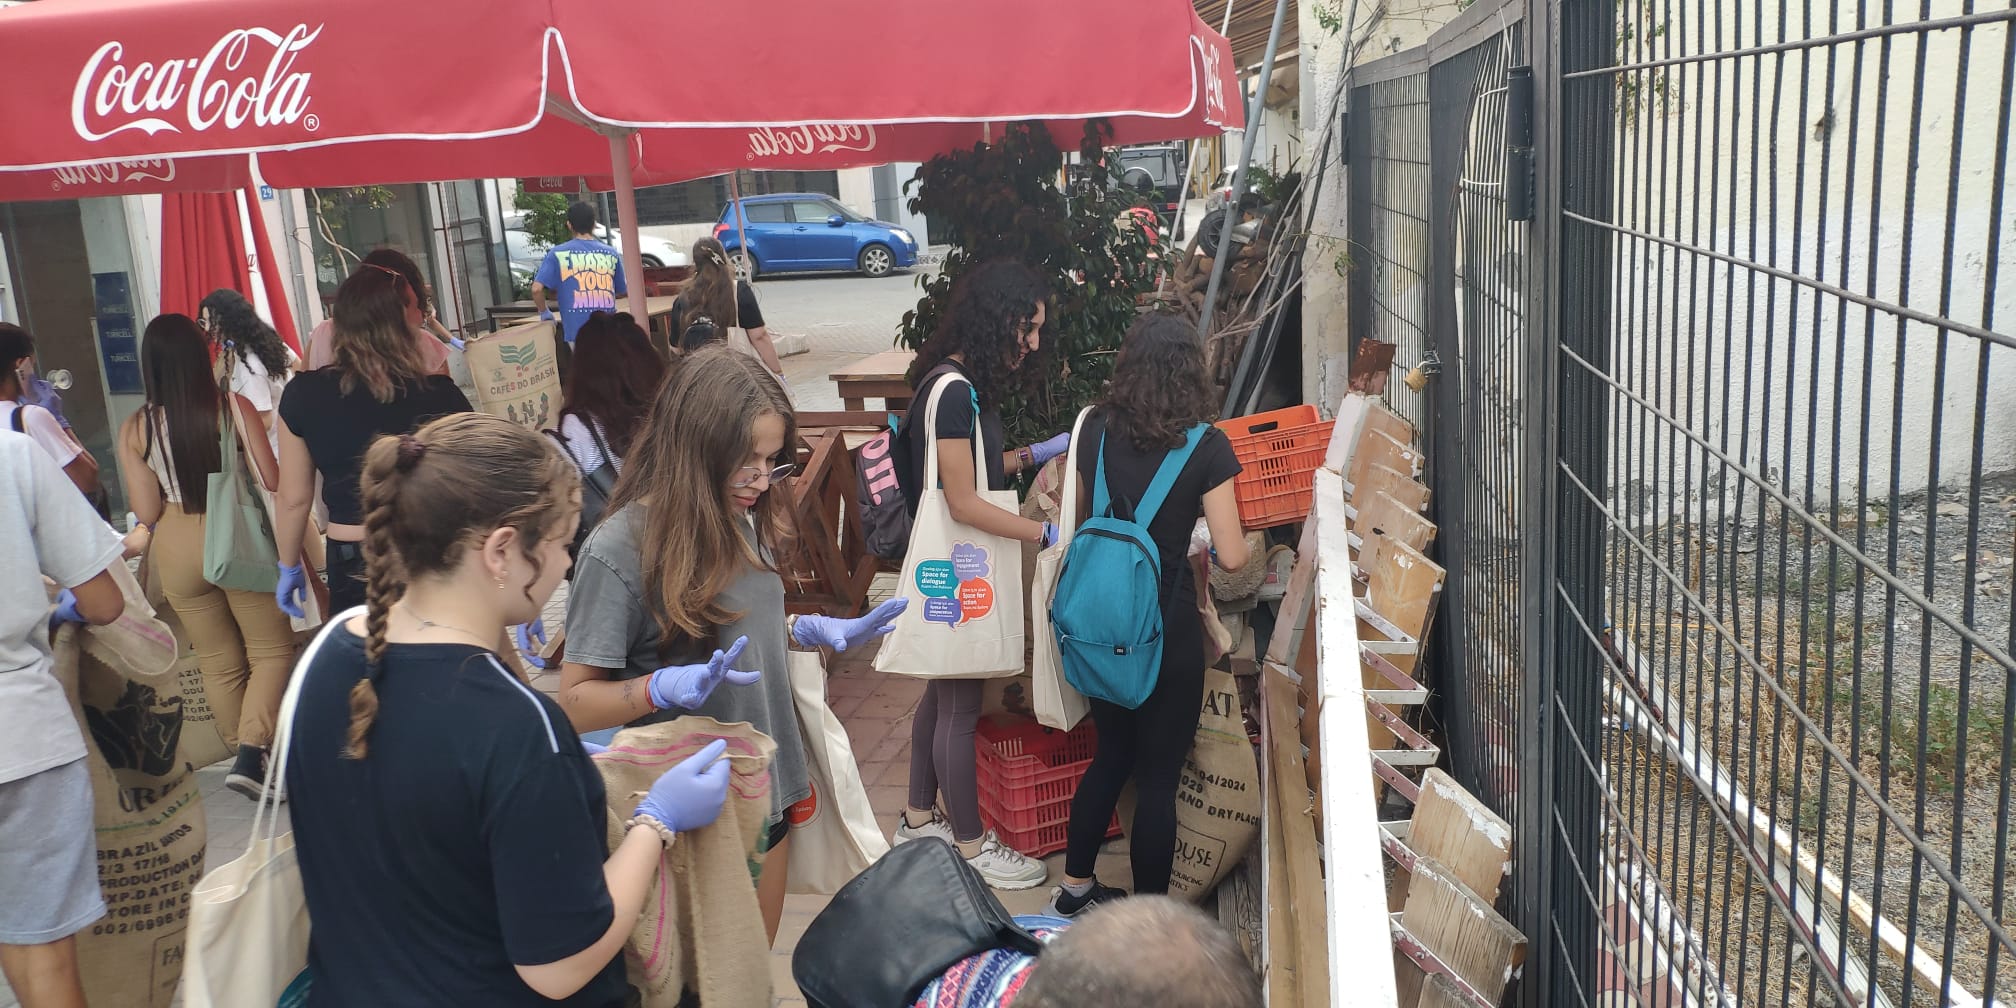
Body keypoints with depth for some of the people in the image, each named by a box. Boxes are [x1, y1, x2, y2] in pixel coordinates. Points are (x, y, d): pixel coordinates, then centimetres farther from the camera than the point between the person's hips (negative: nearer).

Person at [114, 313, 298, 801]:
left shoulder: (135, 430, -5)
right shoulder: (235, 407, -11)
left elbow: (146, 513, -4)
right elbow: (271, 482, -8)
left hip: (176, 549, 3)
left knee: (217, 661, 16)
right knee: (271, 650, 8)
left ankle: (245, 756, 26)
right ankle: (252, 755, -8)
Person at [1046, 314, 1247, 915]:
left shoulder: (1095, 430, 0)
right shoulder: (1206, 446, -13)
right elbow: (1231, 556, -12)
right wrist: (1244, 539, 10)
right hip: (1166, 626, -5)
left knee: (1113, 752, 24)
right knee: (1159, 775, 8)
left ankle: (1075, 887, 35)